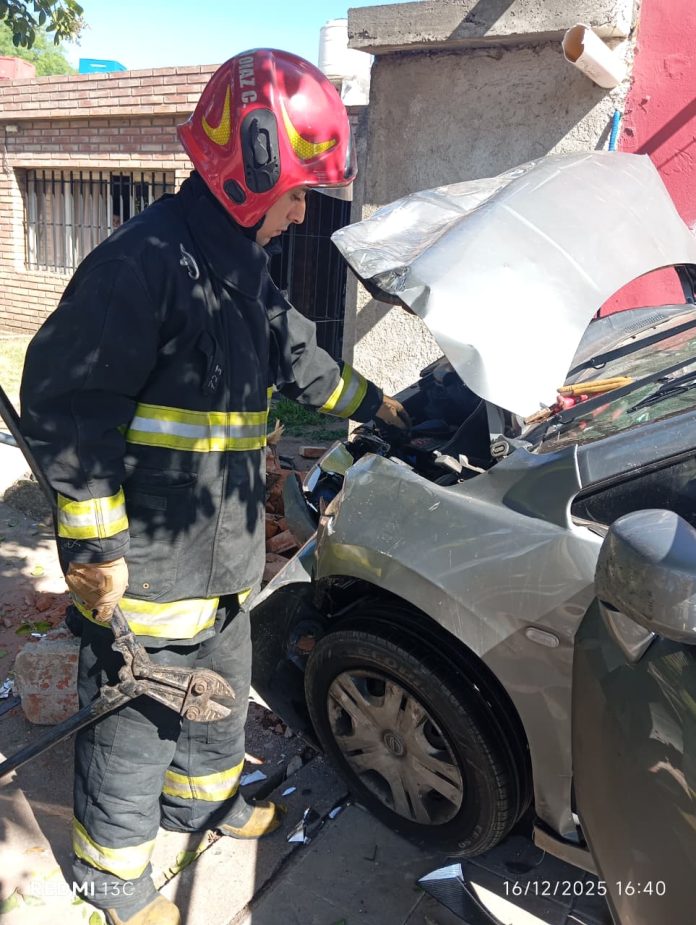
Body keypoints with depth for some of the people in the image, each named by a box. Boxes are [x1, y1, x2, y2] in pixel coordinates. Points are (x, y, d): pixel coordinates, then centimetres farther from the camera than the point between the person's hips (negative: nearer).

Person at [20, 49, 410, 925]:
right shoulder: (144, 261, -22)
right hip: (144, 569, -9)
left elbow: (296, 358, 23)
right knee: (137, 720, 12)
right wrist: (96, 545, -20)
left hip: (220, 556, 9)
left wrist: (379, 405, 29)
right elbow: (64, 408, -23)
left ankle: (202, 795, 54)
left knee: (221, 686, 27)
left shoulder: (240, 269, 9)